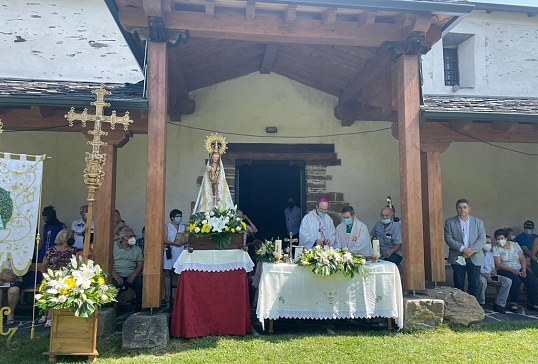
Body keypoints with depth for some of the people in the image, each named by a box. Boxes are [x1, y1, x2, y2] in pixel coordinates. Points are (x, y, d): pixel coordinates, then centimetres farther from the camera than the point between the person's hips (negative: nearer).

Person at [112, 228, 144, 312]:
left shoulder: (137, 249, 16)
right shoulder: (114, 247, 8)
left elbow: (140, 264, 10)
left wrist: (133, 275, -8)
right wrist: (116, 276, -16)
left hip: (131, 276, 2)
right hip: (116, 276, -2)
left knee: (141, 282, -27)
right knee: (113, 284, -34)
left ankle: (139, 309, -14)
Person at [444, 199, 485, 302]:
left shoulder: (478, 222, 6)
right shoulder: (449, 222, 2)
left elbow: (482, 239, -2)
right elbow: (448, 239, -6)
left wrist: (472, 250, -16)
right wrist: (462, 249, -18)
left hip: (475, 258, 1)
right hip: (457, 258, -1)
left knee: (475, 284, 4)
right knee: (459, 284, 5)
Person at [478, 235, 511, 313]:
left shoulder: (490, 254, 21)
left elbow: (493, 268, 19)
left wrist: (495, 277, -2)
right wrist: (485, 276, -24)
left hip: (490, 275, 7)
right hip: (480, 275, -7)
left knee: (508, 281, -12)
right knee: (482, 281, -41)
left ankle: (499, 304, -10)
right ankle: (480, 304, -19)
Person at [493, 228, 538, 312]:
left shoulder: (515, 245, 10)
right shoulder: (496, 248, -2)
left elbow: (523, 259, 9)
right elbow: (498, 264, -11)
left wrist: (524, 269, -8)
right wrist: (512, 270, -21)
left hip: (518, 270, 4)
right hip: (504, 271, -4)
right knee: (516, 280, -32)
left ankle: (531, 303, -6)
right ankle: (513, 303, -21)